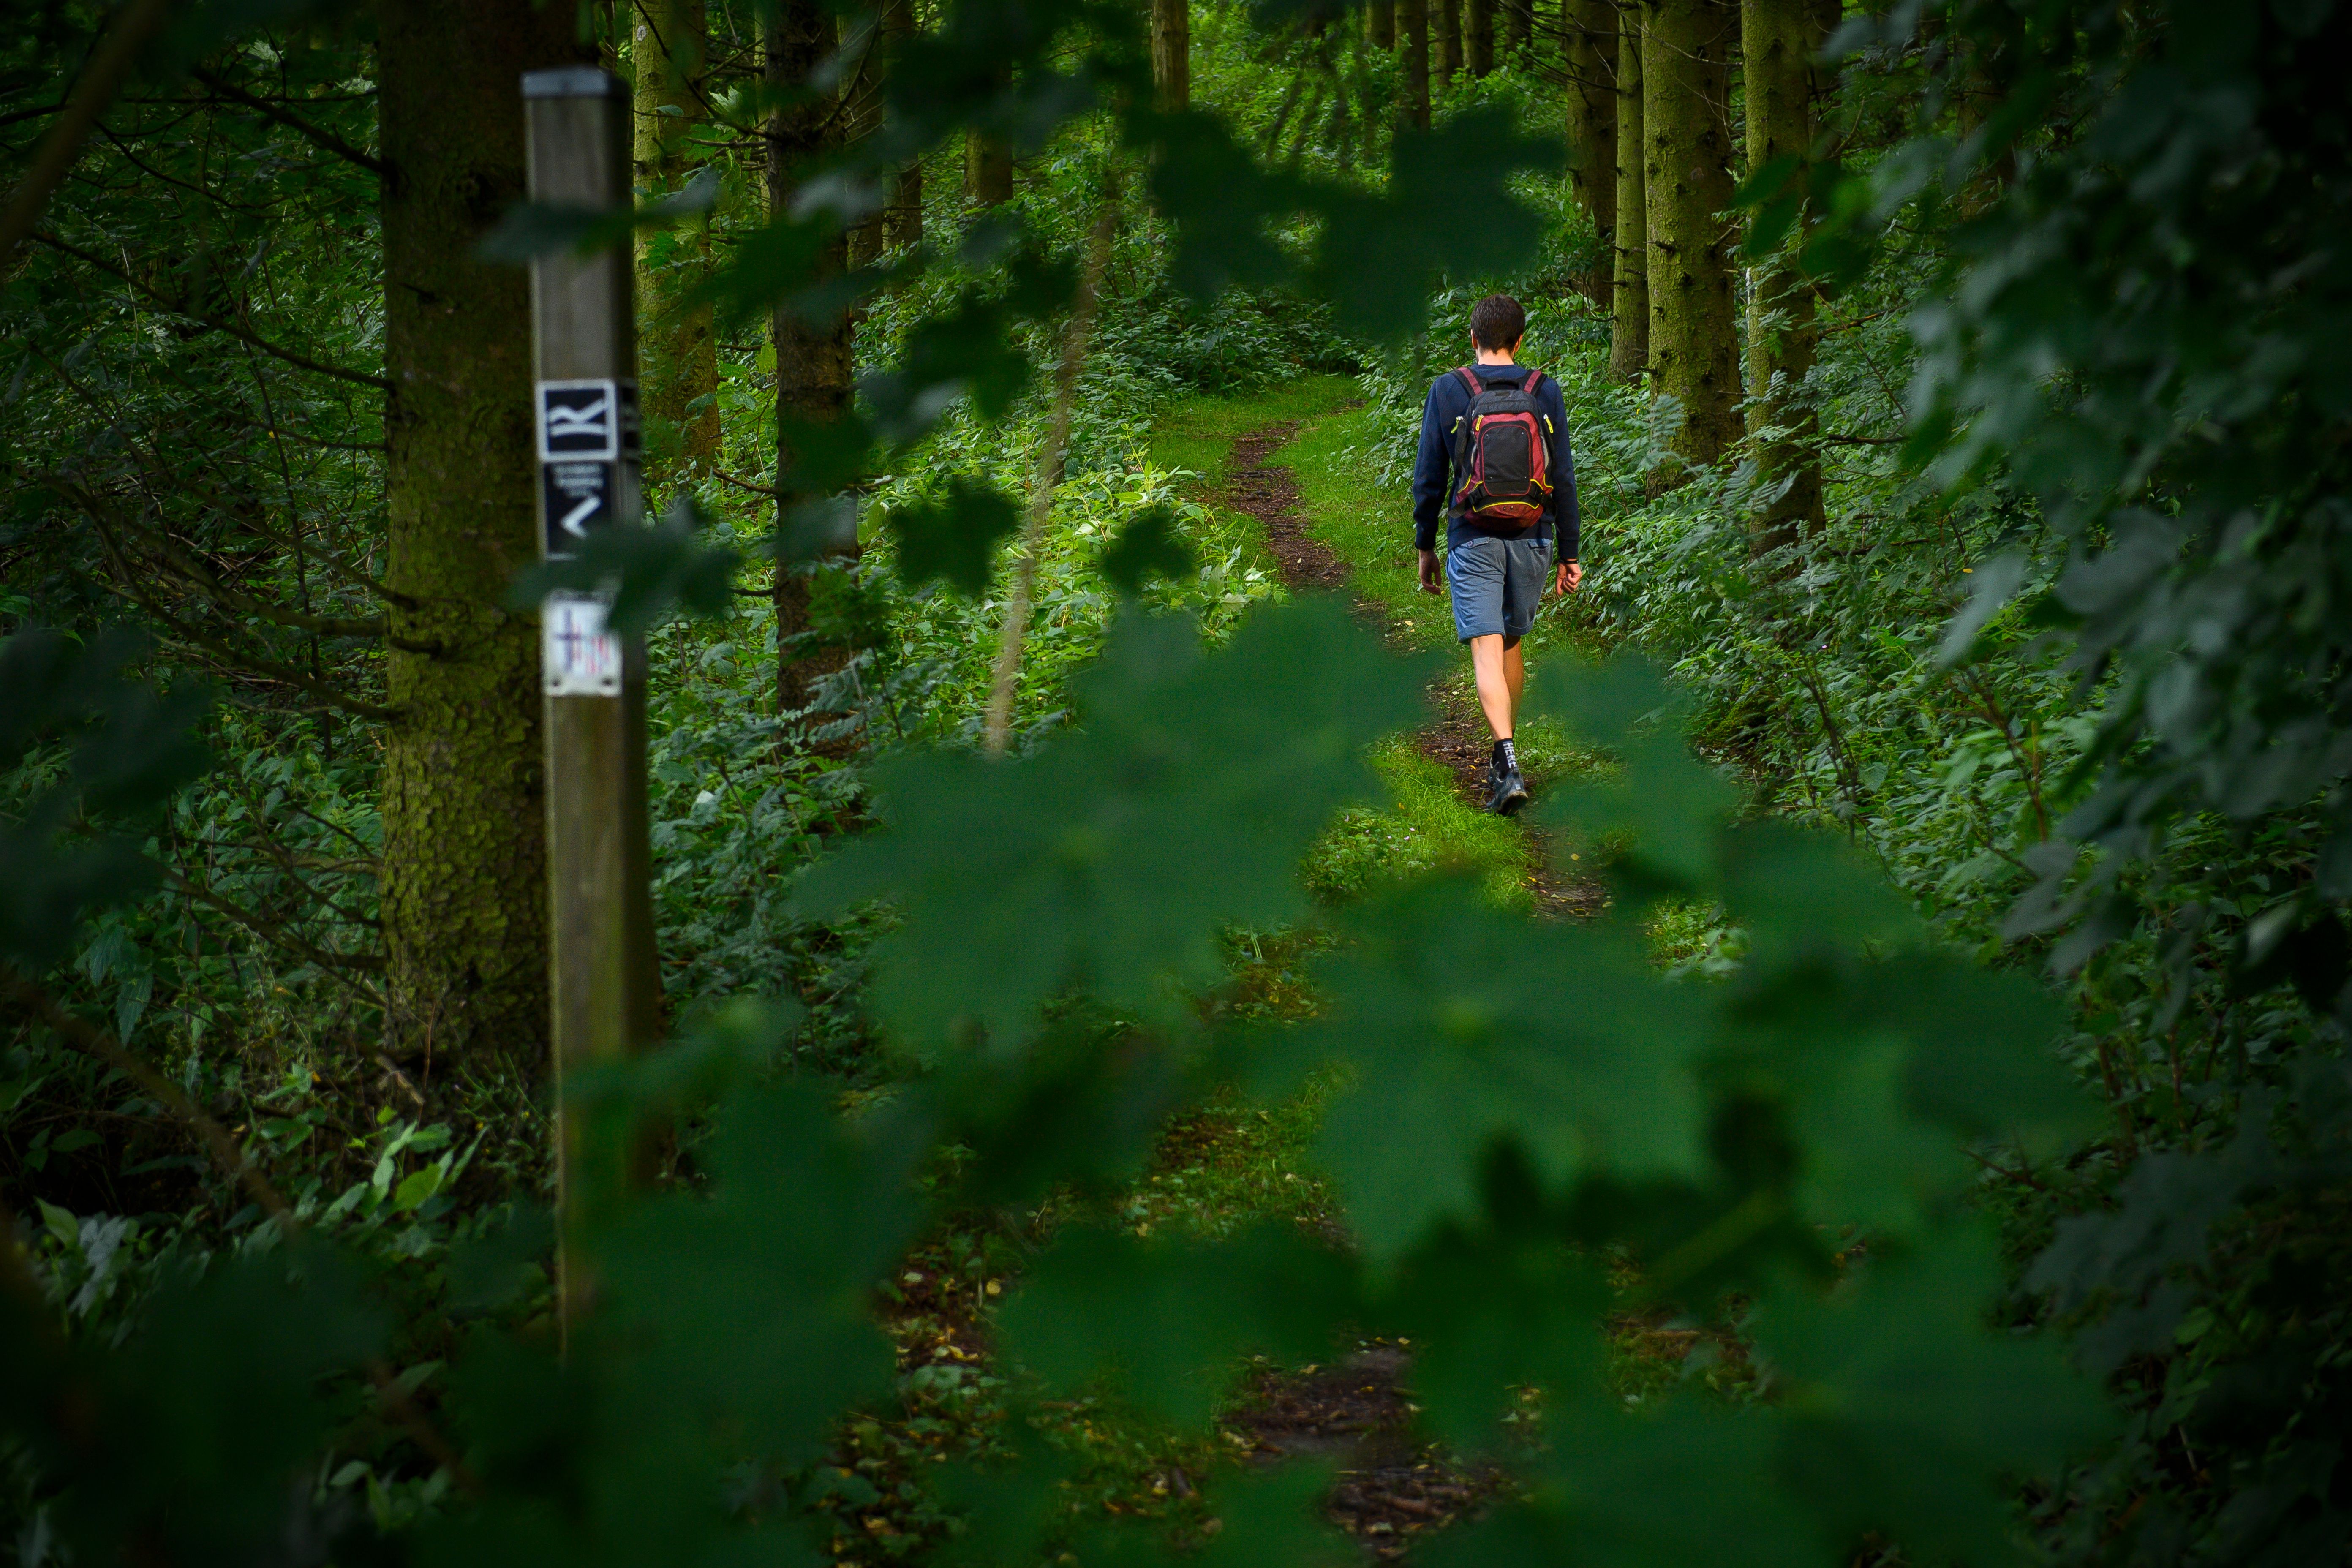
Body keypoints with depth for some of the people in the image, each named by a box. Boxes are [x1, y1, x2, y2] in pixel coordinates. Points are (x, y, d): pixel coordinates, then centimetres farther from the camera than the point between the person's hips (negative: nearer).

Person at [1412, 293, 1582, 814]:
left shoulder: (1447, 391, -2)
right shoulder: (1544, 391, 0)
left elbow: (1429, 477, 0)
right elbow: (1563, 477, 1)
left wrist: (1425, 546, 10)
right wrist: (1568, 554, 7)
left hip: (1473, 540, -2)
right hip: (1531, 538, 2)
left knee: (1487, 650, -8)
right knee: (1512, 643, 19)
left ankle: (1509, 765, -24)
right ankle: (1504, 757, 29)